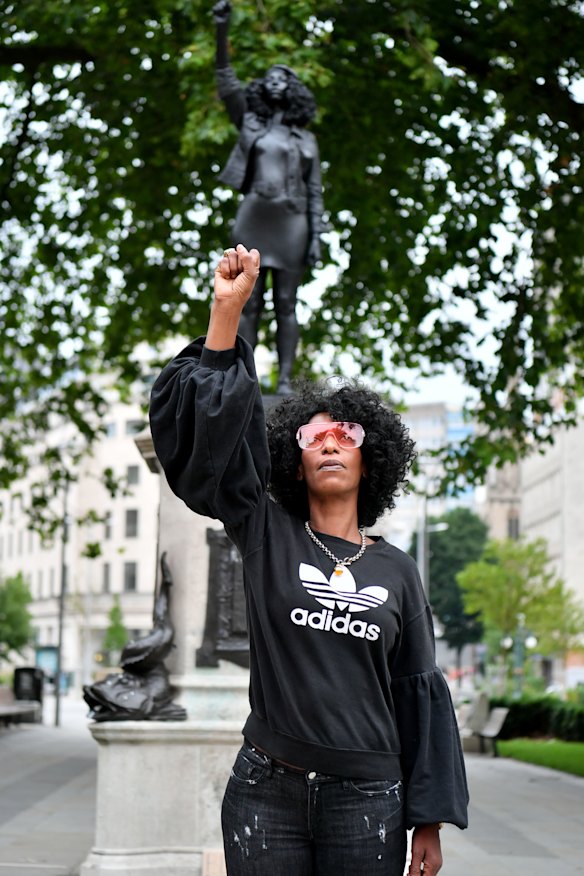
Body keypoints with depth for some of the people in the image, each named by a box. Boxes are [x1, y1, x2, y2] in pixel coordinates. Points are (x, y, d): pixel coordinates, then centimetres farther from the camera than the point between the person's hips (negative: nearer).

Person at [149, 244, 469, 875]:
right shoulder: (267, 537, 5)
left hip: (367, 798, 1)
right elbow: (209, 432, -6)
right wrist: (226, 311, -12)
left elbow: (419, 693, 8)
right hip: (269, 791, -1)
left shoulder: (395, 570, 8)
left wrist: (429, 822, 5)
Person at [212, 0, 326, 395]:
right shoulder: (249, 123, 13)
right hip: (253, 219, 0)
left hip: (291, 223, 0)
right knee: (249, 305, -2)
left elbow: (315, 192, 10)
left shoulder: (306, 140, 14)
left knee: (286, 305, -1)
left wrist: (316, 236, -1)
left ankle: (285, 381, -3)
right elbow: (228, 83, 2)